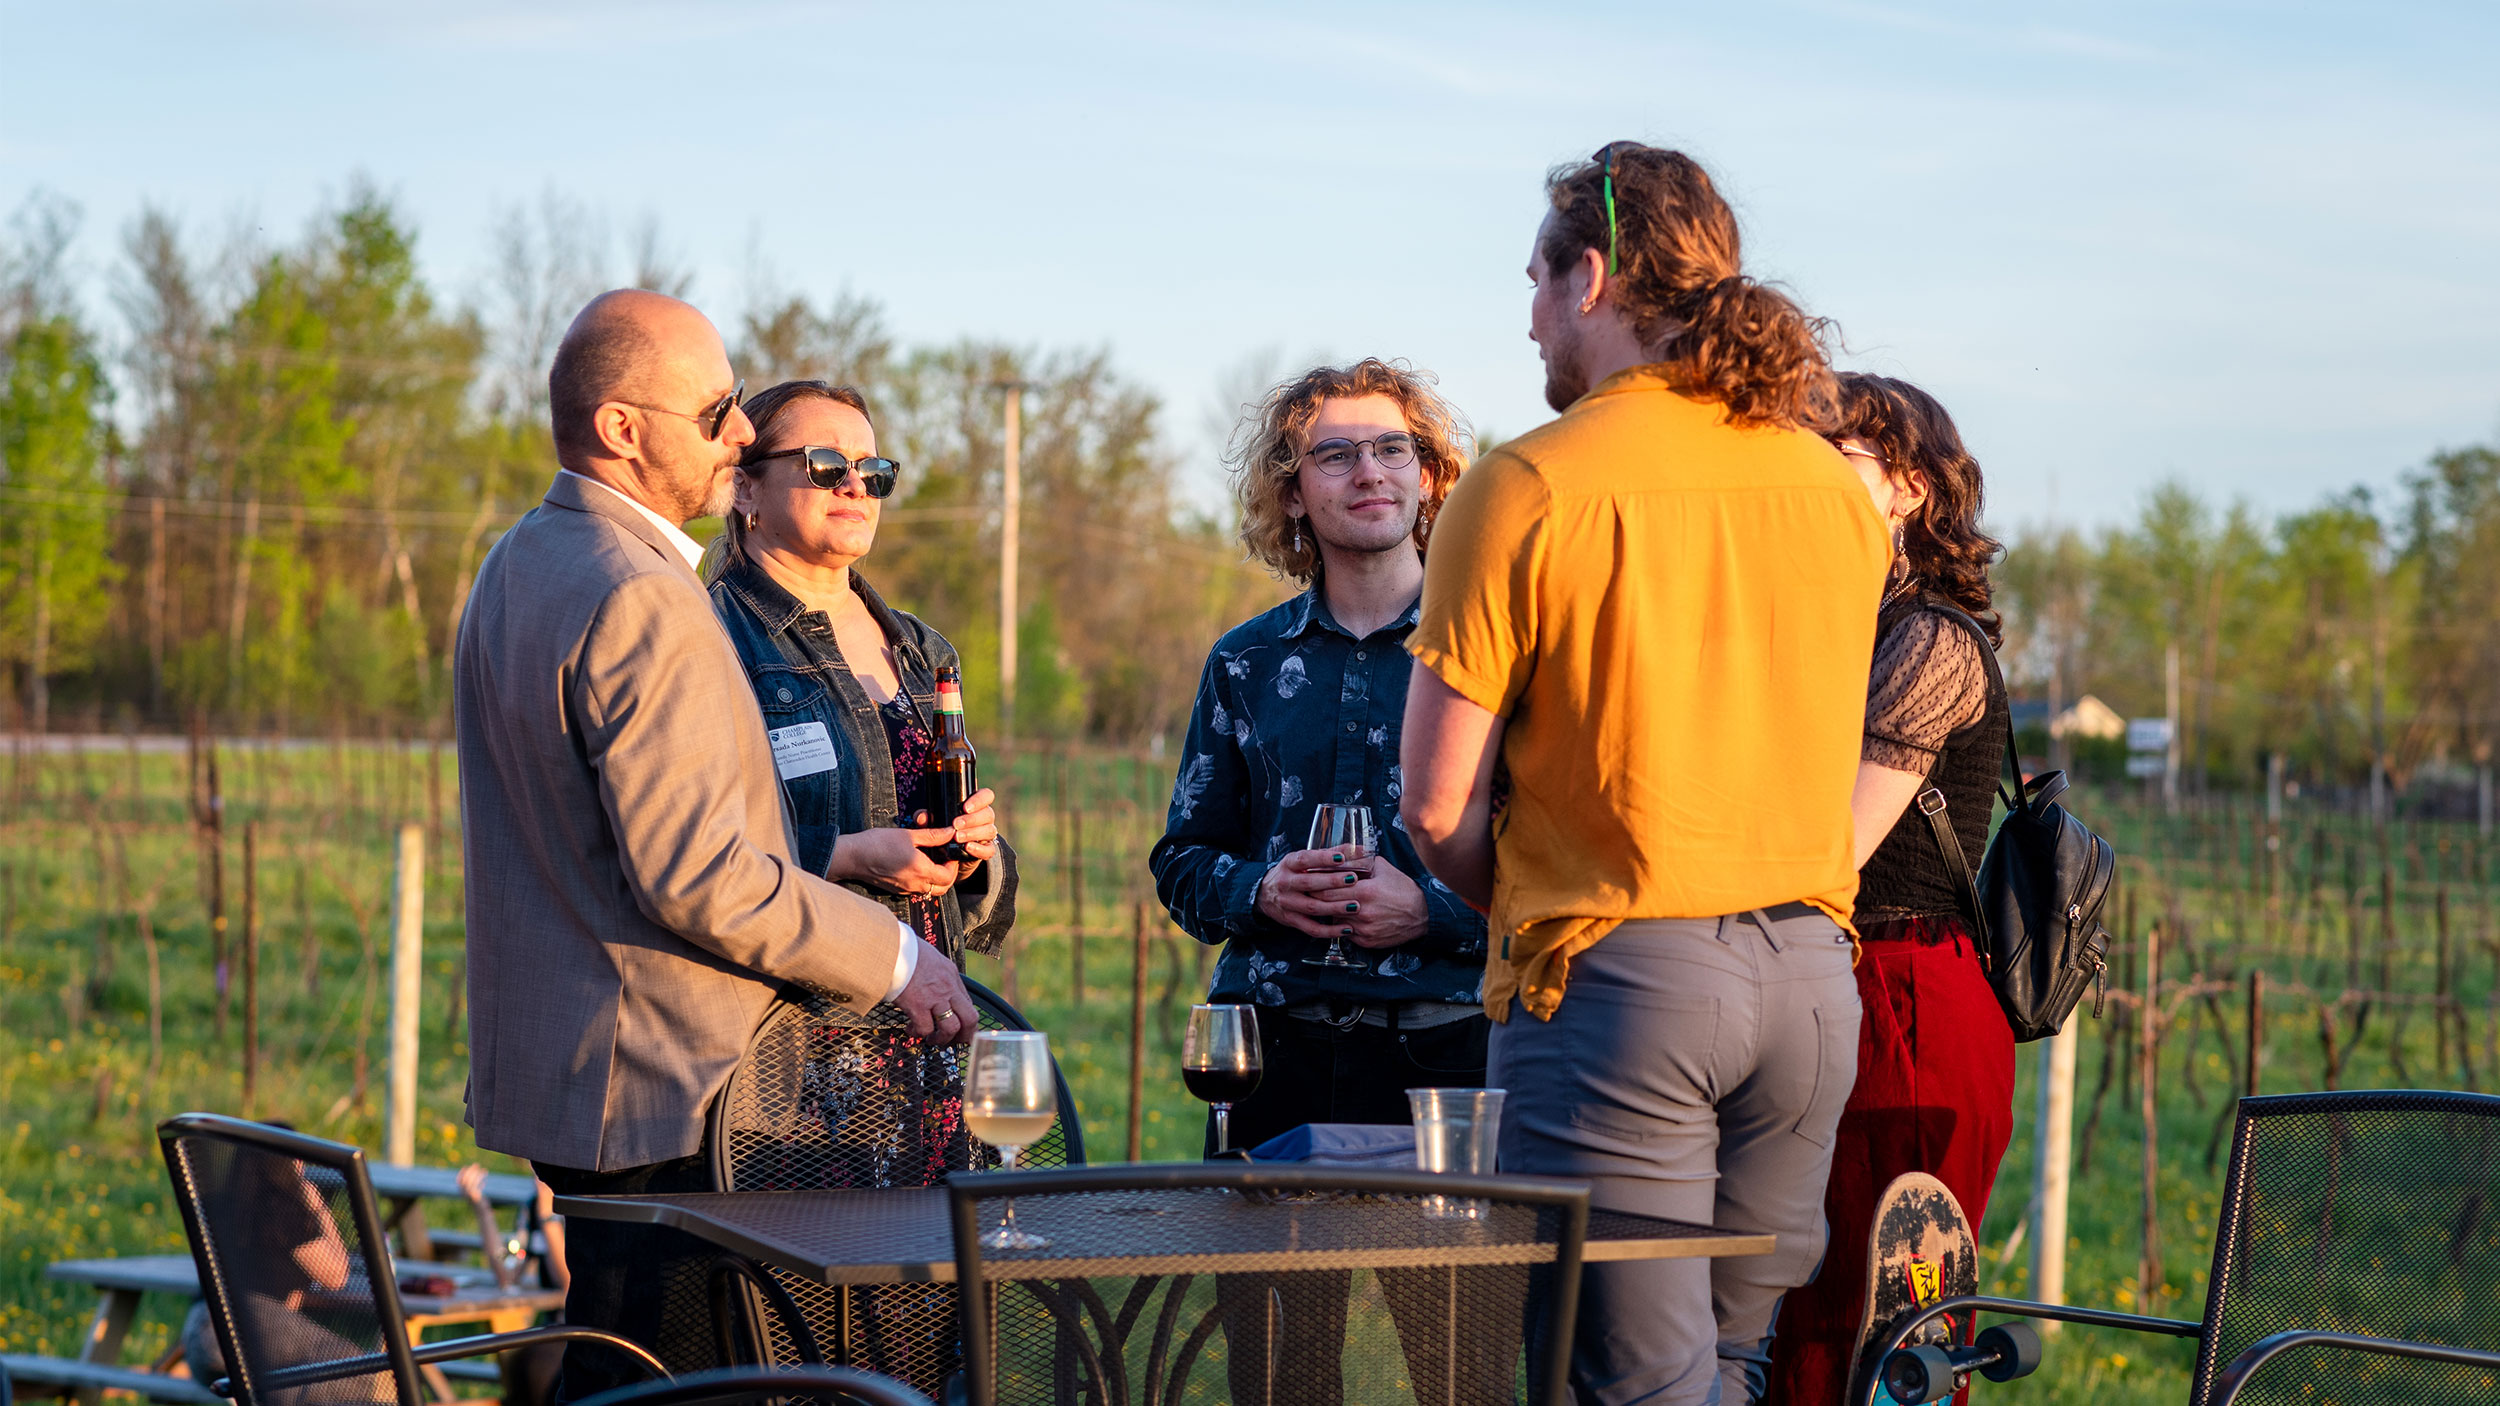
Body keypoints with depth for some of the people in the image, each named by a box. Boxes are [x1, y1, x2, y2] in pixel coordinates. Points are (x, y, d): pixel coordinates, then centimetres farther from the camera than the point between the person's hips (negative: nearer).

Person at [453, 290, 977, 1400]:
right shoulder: (641, 600, -19)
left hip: (550, 1062, 11)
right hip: (660, 1091, -10)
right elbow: (695, 874, -23)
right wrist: (891, 956, -12)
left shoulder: (514, 568, 15)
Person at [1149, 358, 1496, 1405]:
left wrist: (1432, 909, -14)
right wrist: (1259, 892, -5)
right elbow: (1182, 859, 15)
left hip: (1446, 1052, -2)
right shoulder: (1248, 663, 13)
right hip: (1278, 1053, 3)